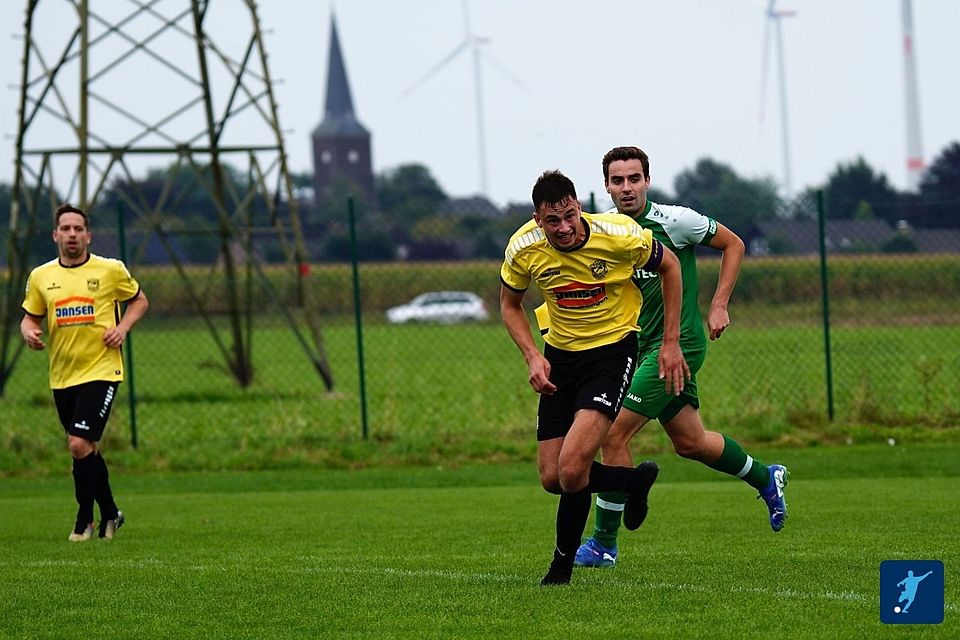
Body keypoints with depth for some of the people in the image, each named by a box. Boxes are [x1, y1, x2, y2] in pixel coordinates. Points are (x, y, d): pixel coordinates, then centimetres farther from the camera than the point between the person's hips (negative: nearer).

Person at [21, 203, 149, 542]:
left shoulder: (110, 270, -3)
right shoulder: (40, 277, 5)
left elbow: (139, 300, 11)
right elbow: (30, 317, 16)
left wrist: (123, 327, -7)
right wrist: (29, 331, -7)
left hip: (101, 370, -4)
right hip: (62, 376, 4)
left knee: (80, 444, -16)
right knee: (87, 449, 14)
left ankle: (85, 519, -1)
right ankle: (109, 514, 31)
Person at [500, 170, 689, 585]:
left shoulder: (619, 235, -21)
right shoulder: (523, 248, -14)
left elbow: (669, 267, -1)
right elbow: (510, 305, 7)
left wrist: (671, 344, -2)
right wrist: (532, 356, -10)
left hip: (612, 350, -4)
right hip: (560, 354, 4)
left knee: (572, 471, -21)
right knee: (552, 480, 3)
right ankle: (636, 481, 31)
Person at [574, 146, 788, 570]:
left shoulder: (674, 221, -12)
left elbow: (733, 245, 0)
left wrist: (719, 306, -5)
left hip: (678, 344, -7)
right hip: (641, 348, 7)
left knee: (614, 435, -13)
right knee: (690, 442, 17)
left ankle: (604, 543, -5)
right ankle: (765, 478, 43)